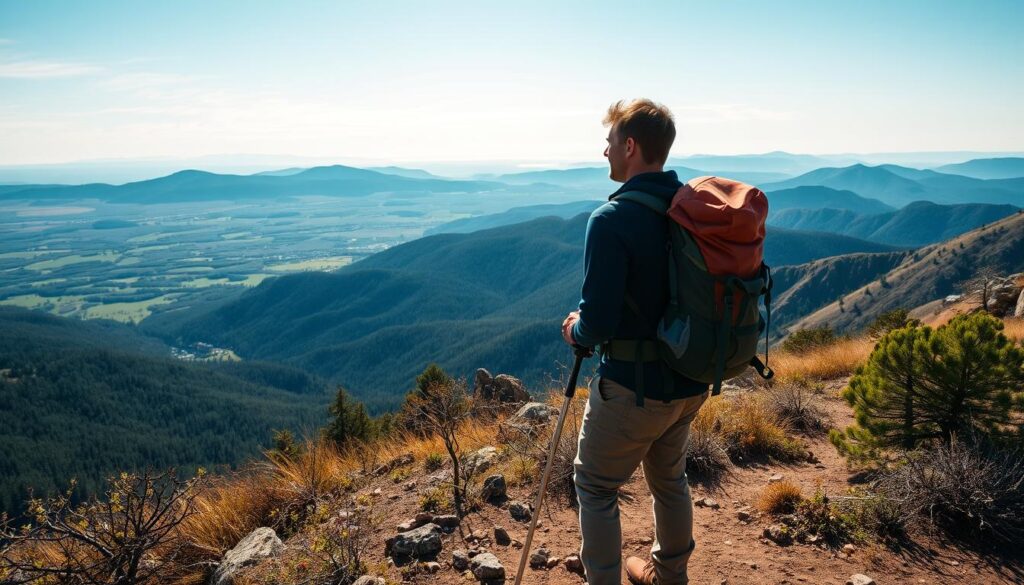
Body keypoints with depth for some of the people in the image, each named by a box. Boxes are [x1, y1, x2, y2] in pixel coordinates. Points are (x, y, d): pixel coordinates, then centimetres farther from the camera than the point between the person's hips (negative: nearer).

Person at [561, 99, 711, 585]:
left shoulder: (611, 220, -22)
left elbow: (597, 323, -25)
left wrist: (576, 330, -1)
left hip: (633, 388, -7)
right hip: (691, 381, 7)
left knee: (596, 487, 14)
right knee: (669, 476, 26)